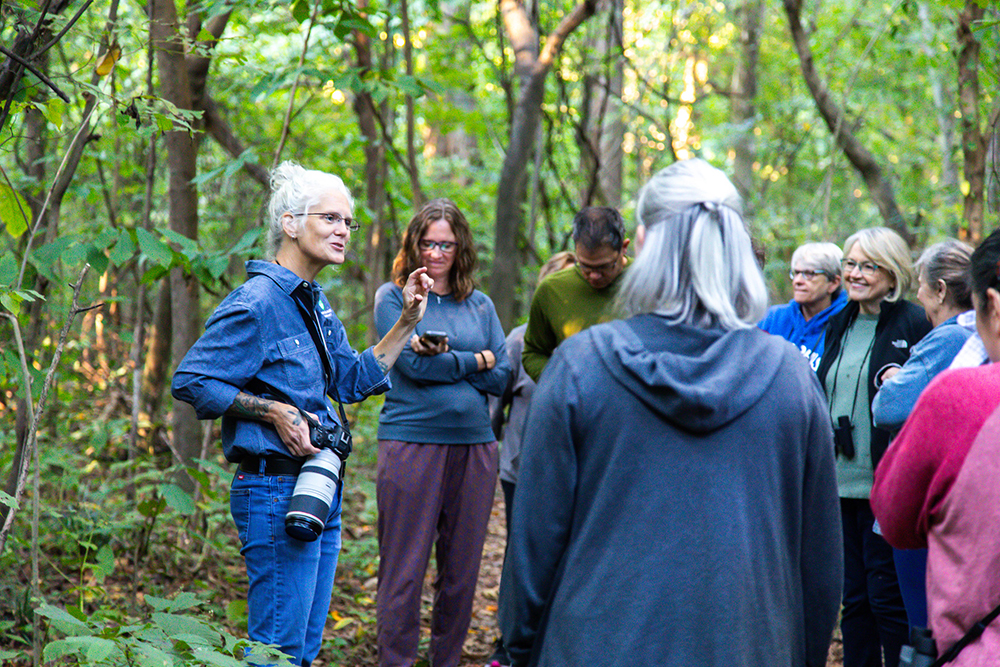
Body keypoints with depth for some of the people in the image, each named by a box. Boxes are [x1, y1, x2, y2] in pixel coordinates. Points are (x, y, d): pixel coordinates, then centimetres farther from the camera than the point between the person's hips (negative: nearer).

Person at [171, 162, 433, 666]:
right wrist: (272, 411, -19)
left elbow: (353, 380, 20)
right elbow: (189, 381, -16)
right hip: (276, 489, -10)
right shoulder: (257, 302, -15)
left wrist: (406, 323, 12)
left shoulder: (315, 303, 14)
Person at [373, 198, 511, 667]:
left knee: (461, 570, 7)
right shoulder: (393, 296, 4)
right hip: (410, 440, -4)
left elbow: (501, 378, 5)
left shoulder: (480, 305, 14)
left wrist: (444, 358, -8)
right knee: (404, 569, -3)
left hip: (474, 444, 4)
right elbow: (412, 365, -10)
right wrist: (475, 360, -3)